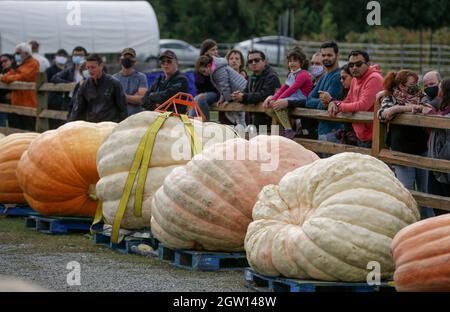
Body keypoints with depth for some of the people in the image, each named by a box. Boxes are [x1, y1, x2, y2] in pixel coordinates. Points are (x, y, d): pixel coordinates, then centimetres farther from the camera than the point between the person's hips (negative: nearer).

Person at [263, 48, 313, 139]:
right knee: (268, 107, 0)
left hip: (300, 101, -10)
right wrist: (272, 99, -3)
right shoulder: (291, 75, 21)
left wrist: (277, 100, -21)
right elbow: (282, 89, 14)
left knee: (277, 105, -30)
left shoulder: (303, 74, -9)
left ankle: (289, 131, -27)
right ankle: (288, 125, -2)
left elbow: (291, 90, -18)